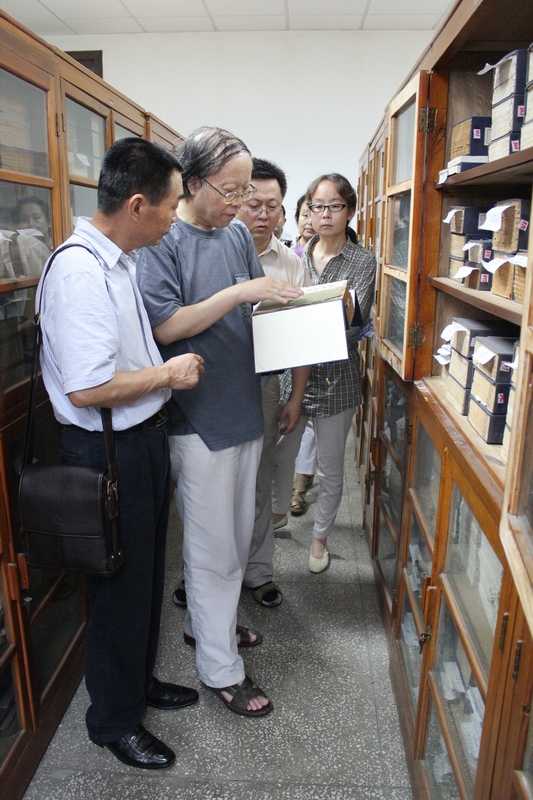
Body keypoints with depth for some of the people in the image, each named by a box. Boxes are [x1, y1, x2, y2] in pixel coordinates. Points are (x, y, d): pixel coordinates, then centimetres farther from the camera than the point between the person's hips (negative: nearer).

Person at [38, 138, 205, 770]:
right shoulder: (79, 272, -24)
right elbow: (87, 389, -28)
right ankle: (113, 720, 35)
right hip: (108, 452, -9)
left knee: (146, 574, 23)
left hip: (143, 438, 10)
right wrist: (168, 373, -17)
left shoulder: (119, 261, 8)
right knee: (120, 587, 9)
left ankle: (139, 680, 47)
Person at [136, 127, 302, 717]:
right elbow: (165, 327, -19)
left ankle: (206, 621, 43)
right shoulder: (163, 240, -12)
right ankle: (220, 668, 23)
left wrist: (283, 298, -6)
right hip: (198, 418, -7)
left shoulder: (237, 233, 9)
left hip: (243, 408, 8)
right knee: (213, 546, 4)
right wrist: (239, 292, -24)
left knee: (237, 535, 20)